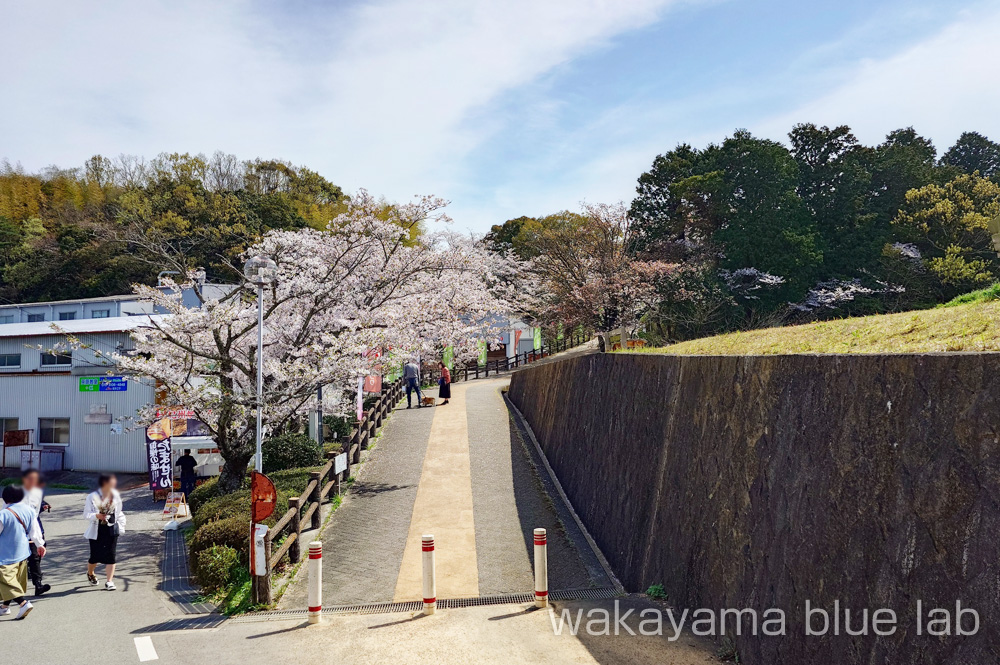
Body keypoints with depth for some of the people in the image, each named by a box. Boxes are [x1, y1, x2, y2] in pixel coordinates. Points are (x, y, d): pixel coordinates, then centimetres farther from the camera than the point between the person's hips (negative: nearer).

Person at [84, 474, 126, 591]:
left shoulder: (115, 495, 4)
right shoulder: (93, 496, -9)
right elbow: (86, 514, -8)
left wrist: (121, 526, 9)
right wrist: (97, 516, -26)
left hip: (112, 529, 3)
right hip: (97, 530, -3)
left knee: (111, 555, -2)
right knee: (95, 556, 6)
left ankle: (109, 581, 3)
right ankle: (90, 573, 39)